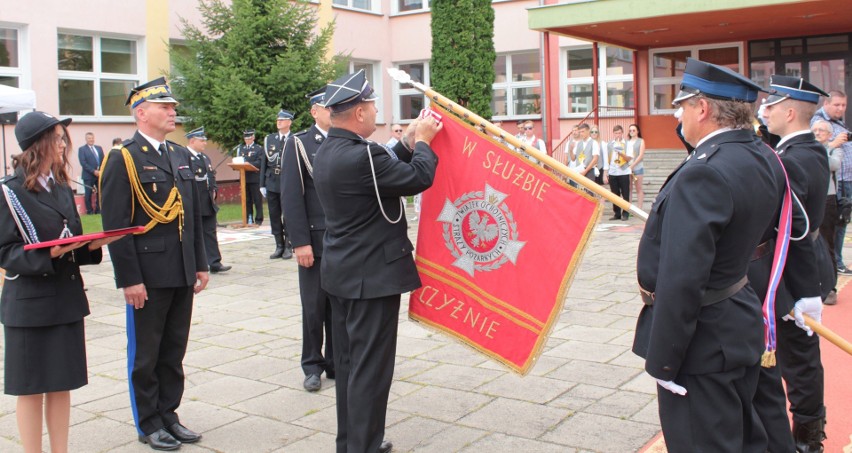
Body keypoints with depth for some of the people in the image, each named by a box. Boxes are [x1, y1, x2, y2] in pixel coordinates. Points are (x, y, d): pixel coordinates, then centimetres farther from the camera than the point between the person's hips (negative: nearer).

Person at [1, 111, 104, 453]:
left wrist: (92, 245, -5)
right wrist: (49, 254, -25)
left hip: (67, 299, 6)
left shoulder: (62, 188, 11)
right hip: (29, 303, -6)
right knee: (30, 388, 5)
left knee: (62, 384, 12)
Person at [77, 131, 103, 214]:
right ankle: (90, 211, 10)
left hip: (100, 174, 4)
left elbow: (103, 161, 10)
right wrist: (94, 171, -17)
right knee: (88, 194, 2)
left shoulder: (99, 148, 14)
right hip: (88, 175, -4)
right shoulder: (82, 149, 0)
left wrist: (101, 171, -7)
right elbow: (83, 163, -10)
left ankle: (98, 210, 12)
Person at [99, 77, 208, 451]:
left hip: (182, 274, 6)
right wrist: (129, 279, -16)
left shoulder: (181, 156, 12)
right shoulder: (123, 159, -9)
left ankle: (168, 414, 29)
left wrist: (200, 264, 12)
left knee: (174, 351, 15)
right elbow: (116, 225, -13)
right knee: (145, 354, 8)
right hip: (148, 275, -6)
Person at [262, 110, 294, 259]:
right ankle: (279, 246, 18)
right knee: (274, 215, 8)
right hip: (272, 182, 4)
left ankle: (288, 247, 12)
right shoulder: (269, 139, 9)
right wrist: (262, 184, 6)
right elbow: (264, 162, 10)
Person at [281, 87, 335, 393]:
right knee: (314, 306, 6)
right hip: (315, 240, -3)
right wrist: (300, 242, -13)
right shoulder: (299, 144, -2)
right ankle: (313, 365, 20)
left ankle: (336, 362, 24)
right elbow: (291, 197, -7)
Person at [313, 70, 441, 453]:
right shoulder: (361, 155, -23)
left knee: (348, 362, 18)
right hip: (373, 275, -10)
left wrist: (407, 143, 11)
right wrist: (423, 141, 0)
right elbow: (420, 178, -16)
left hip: (342, 273, 10)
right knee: (370, 367, -2)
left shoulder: (327, 153, 7)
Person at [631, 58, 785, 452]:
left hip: (702, 343, -9)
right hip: (743, 327, 10)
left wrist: (662, 361, -21)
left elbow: (681, 279, -28)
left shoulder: (704, 174, -25)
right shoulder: (766, 161, 5)